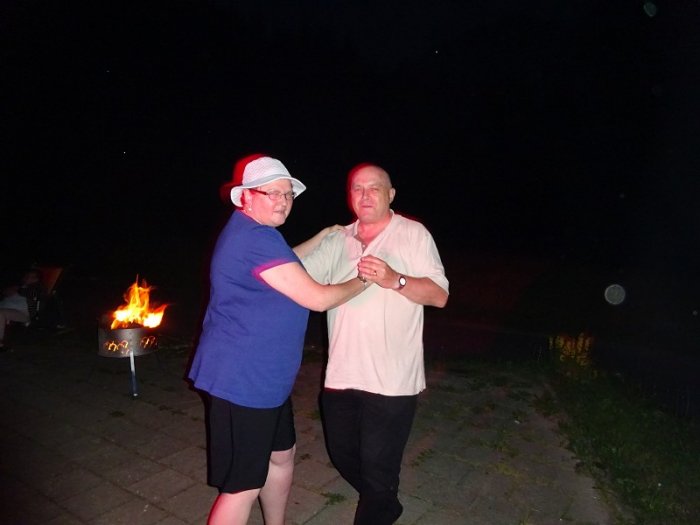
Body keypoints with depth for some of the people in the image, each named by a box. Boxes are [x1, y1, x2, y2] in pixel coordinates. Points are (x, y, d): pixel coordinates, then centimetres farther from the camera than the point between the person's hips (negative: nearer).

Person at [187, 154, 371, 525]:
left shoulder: (252, 233, 12)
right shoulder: (256, 238, -23)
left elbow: (284, 265, 30)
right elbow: (318, 298, -22)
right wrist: (363, 280, -6)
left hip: (265, 379, 11)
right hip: (243, 382, -11)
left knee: (281, 456, 24)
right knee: (244, 487, 0)